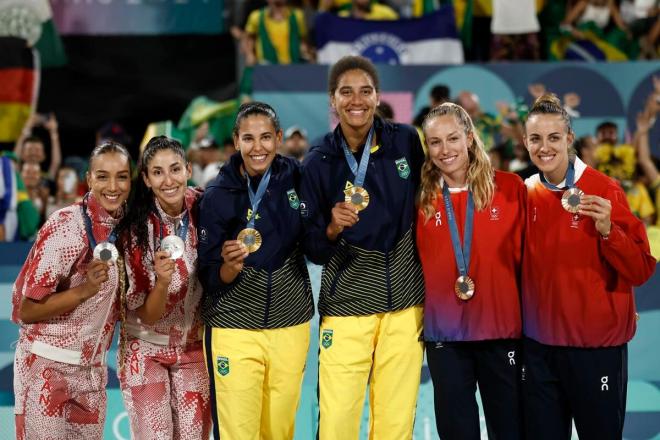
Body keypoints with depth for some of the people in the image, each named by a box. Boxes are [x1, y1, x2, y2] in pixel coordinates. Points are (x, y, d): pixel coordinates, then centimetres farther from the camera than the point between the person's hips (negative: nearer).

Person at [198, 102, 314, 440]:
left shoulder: (295, 176, -1)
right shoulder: (217, 195, -9)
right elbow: (210, 278, -9)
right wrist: (230, 265, -29)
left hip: (291, 325, 3)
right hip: (235, 327, -3)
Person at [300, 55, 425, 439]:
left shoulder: (406, 141, 0)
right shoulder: (318, 163, -2)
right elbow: (313, 250, 1)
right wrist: (333, 228, -21)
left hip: (406, 303, 1)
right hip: (346, 305, -1)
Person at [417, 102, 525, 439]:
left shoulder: (510, 187, -1)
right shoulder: (422, 198, 3)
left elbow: (526, 253, 2)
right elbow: (416, 262, 9)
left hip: (502, 328, -1)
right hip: (443, 333, 2)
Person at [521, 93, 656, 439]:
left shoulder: (604, 190, -9)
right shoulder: (526, 193, 4)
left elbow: (641, 272, -11)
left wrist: (607, 230, -26)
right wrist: (519, 324, 2)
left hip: (597, 344, -4)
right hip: (538, 345, 4)